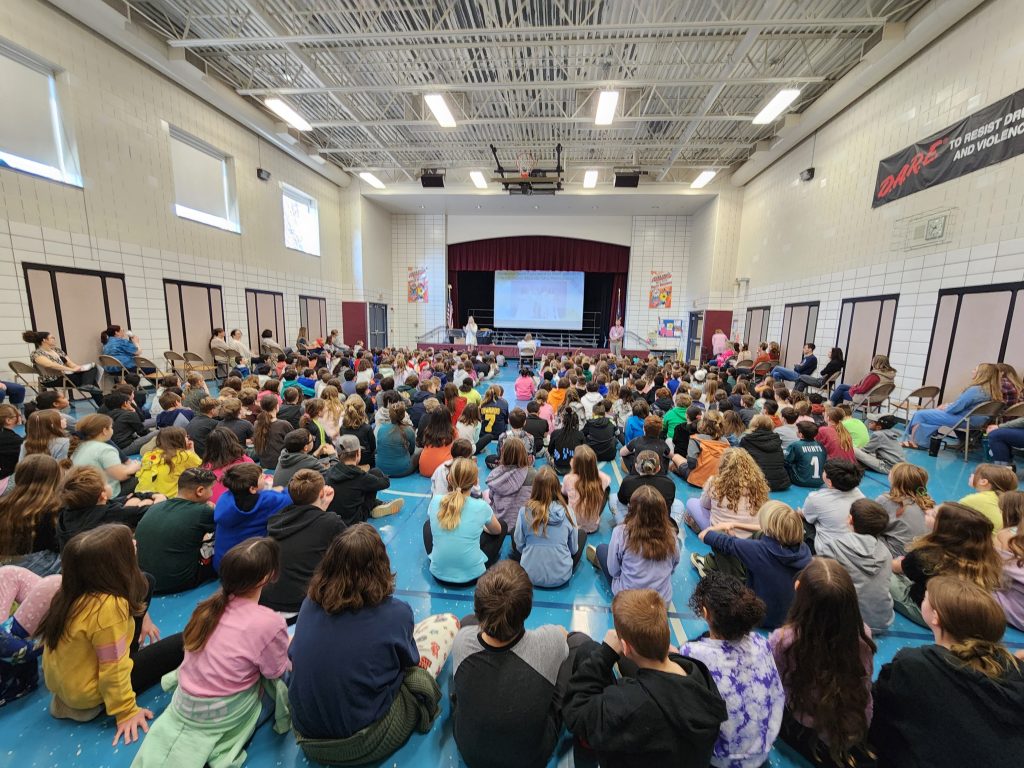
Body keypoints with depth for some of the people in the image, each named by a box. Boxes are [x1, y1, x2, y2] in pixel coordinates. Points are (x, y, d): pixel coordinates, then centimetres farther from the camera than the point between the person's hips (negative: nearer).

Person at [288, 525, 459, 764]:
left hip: (308, 739, 5)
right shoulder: (394, 613, -25)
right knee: (448, 621, 4)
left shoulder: (310, 603, -13)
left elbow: (294, 655, 8)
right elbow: (408, 662, -4)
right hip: (367, 744, -5)